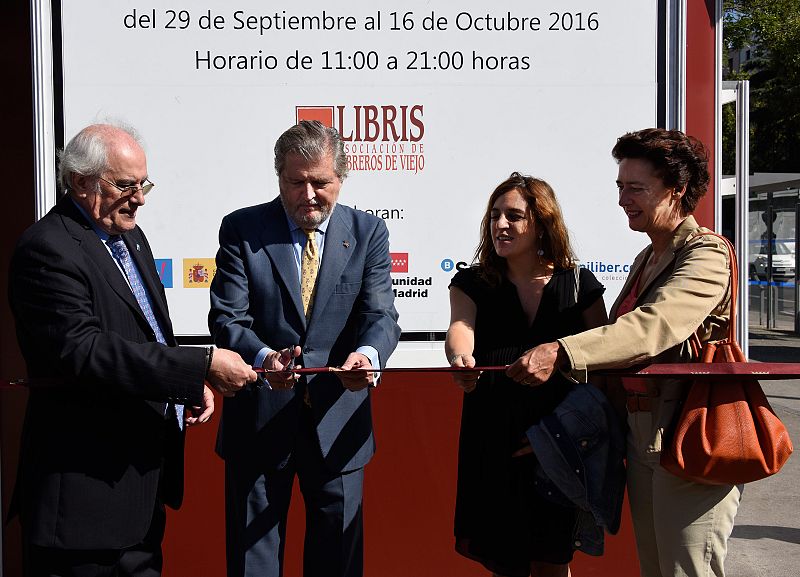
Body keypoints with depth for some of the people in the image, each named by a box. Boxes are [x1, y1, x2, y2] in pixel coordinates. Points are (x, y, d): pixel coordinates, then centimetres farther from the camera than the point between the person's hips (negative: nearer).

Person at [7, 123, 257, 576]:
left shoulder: (129, 236, 13)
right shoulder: (47, 250, -16)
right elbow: (83, 352, -27)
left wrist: (190, 384, 2)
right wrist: (201, 366, -27)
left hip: (142, 469, 9)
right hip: (87, 484, -9)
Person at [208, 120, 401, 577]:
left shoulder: (368, 233, 2)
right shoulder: (241, 230, -2)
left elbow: (381, 315, -6)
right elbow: (227, 317, -8)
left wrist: (368, 354, -30)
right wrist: (262, 357, -30)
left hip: (337, 422, 1)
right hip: (259, 420, -1)